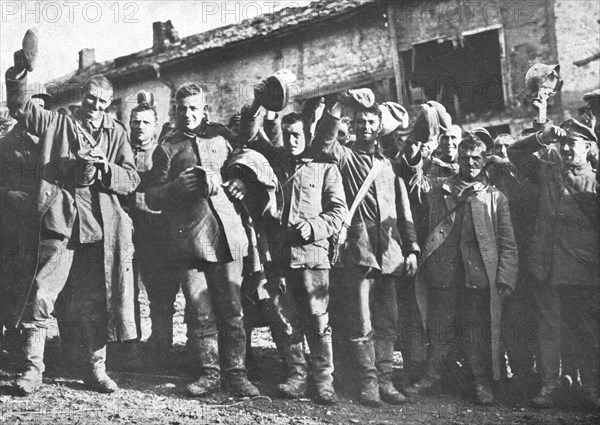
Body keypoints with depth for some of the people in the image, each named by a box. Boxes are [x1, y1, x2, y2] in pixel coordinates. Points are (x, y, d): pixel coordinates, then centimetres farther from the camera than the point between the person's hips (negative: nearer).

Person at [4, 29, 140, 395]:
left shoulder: (117, 133, 16)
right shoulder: (57, 123, 12)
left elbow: (132, 179, 10)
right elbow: (19, 106, 1)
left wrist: (105, 168, -9)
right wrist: (22, 69, -13)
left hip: (101, 224, 2)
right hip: (60, 221, -1)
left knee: (95, 301, 7)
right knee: (42, 295, -8)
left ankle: (96, 369, 18)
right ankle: (33, 369, 1)